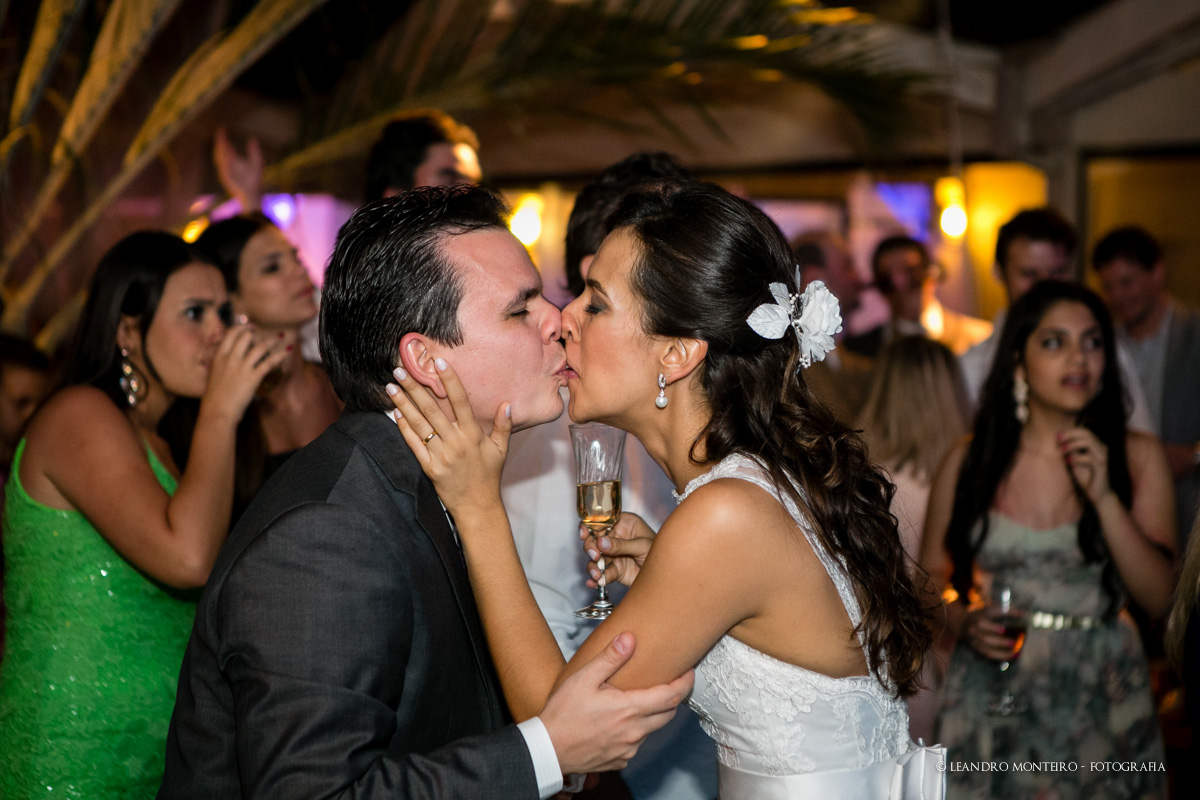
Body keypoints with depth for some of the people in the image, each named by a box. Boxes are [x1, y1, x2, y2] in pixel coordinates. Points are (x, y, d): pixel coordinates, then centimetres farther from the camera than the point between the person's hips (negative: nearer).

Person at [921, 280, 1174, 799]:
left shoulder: (1138, 458, 0)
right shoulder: (969, 462, -2)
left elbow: (1158, 599, -7)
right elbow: (931, 575, 7)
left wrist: (1104, 495, -16)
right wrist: (964, 621, -13)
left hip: (1103, 697, 1)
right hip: (992, 703, 0)